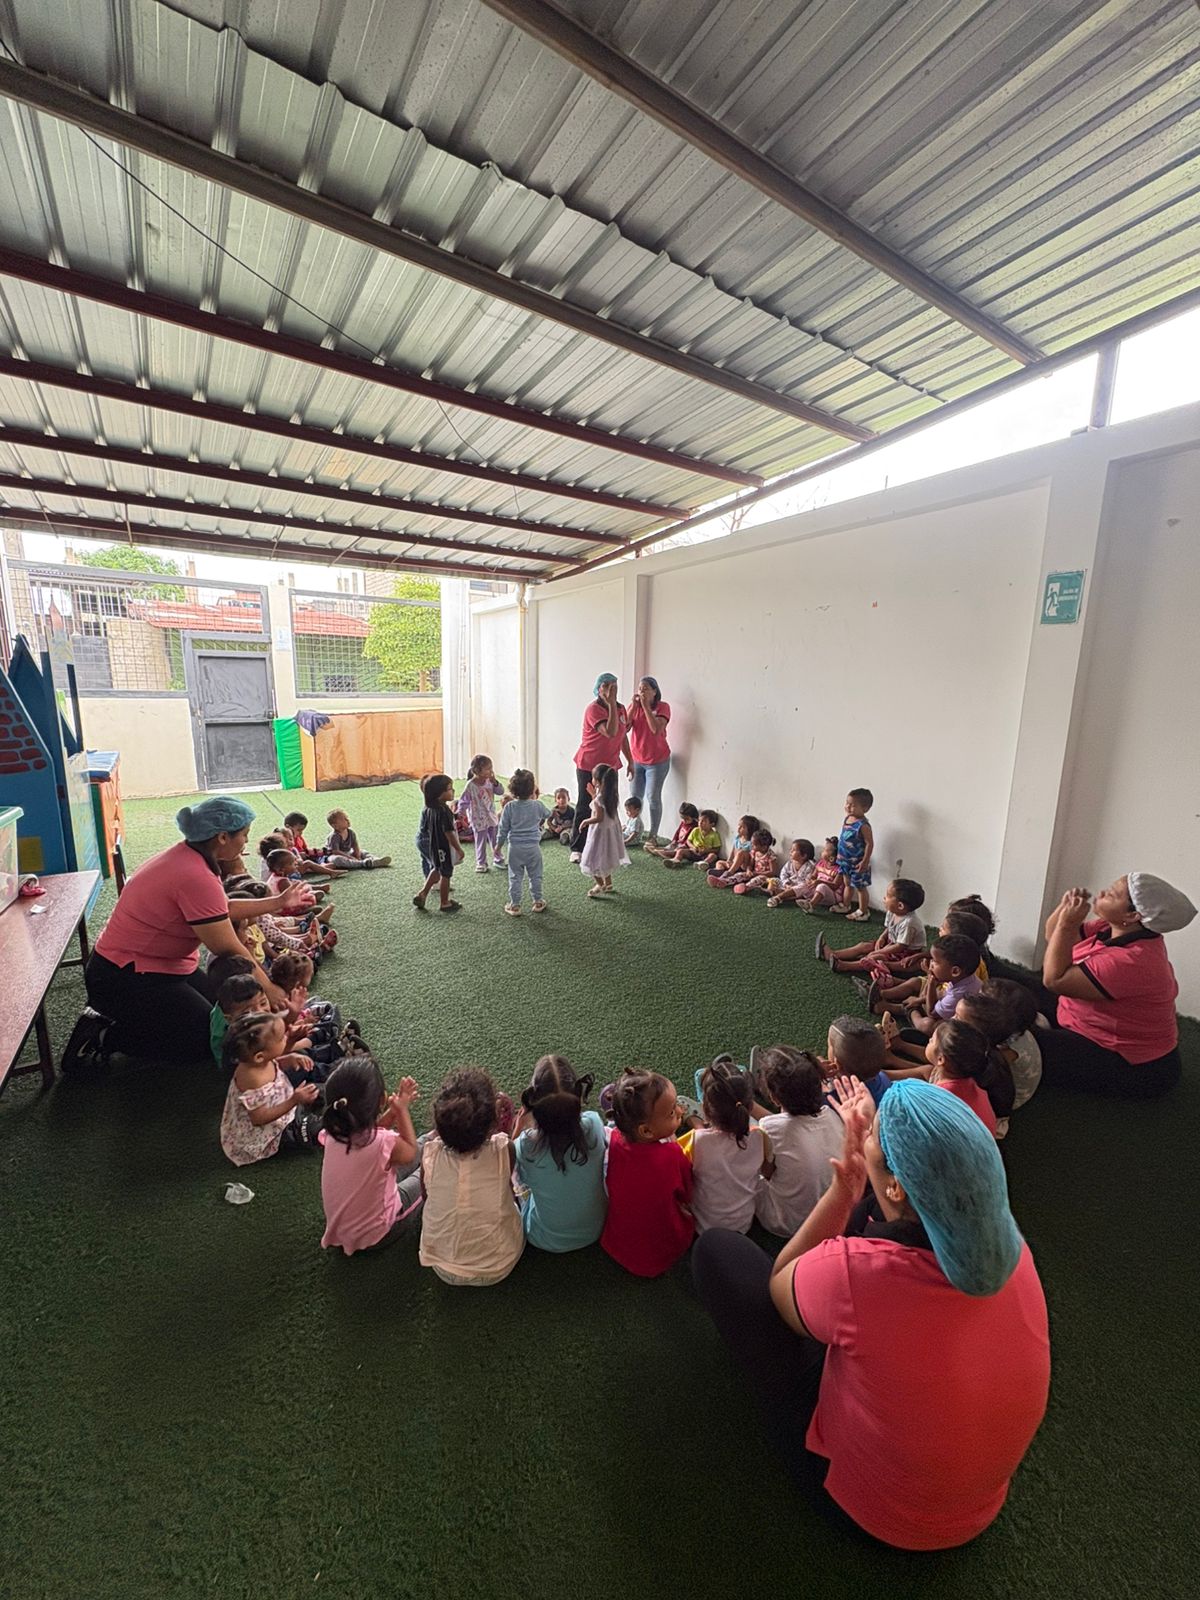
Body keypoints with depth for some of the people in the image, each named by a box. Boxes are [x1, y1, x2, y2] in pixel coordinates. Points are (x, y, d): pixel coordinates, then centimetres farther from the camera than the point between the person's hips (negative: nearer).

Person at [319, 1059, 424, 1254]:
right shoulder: (384, 1142, -36)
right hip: (376, 1236, -5)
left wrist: (395, 1109, -2)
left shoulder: (331, 1133, -20)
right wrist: (403, 1109, -5)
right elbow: (410, 1153, -11)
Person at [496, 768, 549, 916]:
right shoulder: (537, 805, -7)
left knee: (515, 877, 8)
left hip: (515, 848, -1)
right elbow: (547, 815, 17)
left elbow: (503, 829, -3)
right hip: (533, 847, 1)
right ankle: (537, 902, 24)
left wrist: (499, 845, 9)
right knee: (535, 876, 14)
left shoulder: (509, 807, -9)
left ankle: (515, 905, 14)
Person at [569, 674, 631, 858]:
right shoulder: (594, 709, -17)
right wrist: (611, 705, -29)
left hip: (609, 766, 7)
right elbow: (610, 732, -31)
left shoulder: (620, 708, 7)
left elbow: (623, 736, 17)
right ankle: (577, 849, 9)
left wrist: (630, 761, 17)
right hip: (588, 766, -7)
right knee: (585, 808, -1)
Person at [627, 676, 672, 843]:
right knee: (635, 796, 10)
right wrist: (633, 706, -20)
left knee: (653, 798, -1)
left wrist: (646, 706, -25)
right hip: (636, 759, 4)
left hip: (657, 761, -4)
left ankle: (653, 835, 8)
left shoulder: (662, 707, -11)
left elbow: (656, 729, -26)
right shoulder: (634, 705, -1)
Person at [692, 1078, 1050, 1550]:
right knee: (872, 1225, 10)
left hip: (864, 1506, -4)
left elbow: (777, 1283, -16)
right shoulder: (1012, 1251, -25)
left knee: (717, 1250, -1)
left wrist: (843, 1190, -21)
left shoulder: (853, 1271, -41)